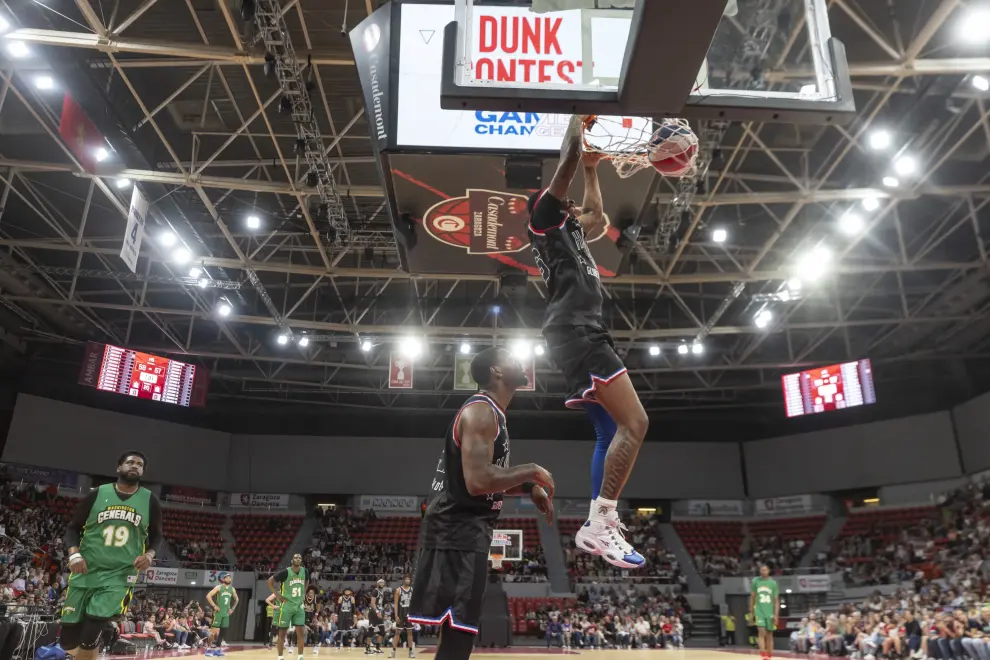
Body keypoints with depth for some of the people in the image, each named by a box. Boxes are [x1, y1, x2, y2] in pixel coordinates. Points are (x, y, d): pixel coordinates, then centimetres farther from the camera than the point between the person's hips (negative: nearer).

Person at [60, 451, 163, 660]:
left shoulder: (150, 500, 3)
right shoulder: (97, 494, 1)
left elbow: (156, 535, 14)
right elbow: (72, 528, 7)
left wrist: (149, 554, -6)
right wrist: (74, 554, -10)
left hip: (120, 574, -1)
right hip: (86, 571, 1)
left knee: (89, 637, -15)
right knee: (68, 640, 5)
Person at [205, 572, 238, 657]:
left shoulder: (232, 589, 9)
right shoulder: (219, 587, -9)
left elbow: (236, 599, 24)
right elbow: (208, 596, -16)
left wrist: (232, 608, 14)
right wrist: (214, 606, -18)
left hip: (226, 613, 6)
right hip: (218, 612, -6)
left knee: (221, 632, 8)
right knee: (214, 631, -8)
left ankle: (218, 649, 15)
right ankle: (208, 649, -1)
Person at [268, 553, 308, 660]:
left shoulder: (304, 571, 0)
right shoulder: (285, 572, -16)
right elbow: (270, 581, -8)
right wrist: (278, 595, -11)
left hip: (299, 606, 5)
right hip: (286, 606, -4)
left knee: (301, 632, 2)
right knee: (282, 632, 3)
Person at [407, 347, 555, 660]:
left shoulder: (491, 413, 16)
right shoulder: (481, 411, -16)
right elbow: (477, 481, -27)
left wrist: (529, 487, 11)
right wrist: (531, 471, -14)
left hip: (467, 530, 11)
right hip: (457, 531, -11)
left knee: (460, 631, 18)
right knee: (457, 633, -7)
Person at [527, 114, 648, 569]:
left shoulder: (568, 228, 29)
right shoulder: (545, 214, 3)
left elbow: (596, 216, 47)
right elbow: (568, 157, -6)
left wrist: (592, 170, 43)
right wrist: (579, 115, 9)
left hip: (580, 334, 11)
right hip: (576, 331, -11)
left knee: (611, 432, 9)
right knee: (633, 423, -18)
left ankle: (598, 524, 10)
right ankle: (601, 524, -18)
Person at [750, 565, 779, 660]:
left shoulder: (773, 583, 0)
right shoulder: (755, 581, 1)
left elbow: (776, 600, 0)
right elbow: (752, 597, 7)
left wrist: (775, 615, -9)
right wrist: (752, 613, 6)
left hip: (770, 612, 1)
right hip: (759, 611, -1)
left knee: (769, 635, 8)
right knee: (761, 632, -15)